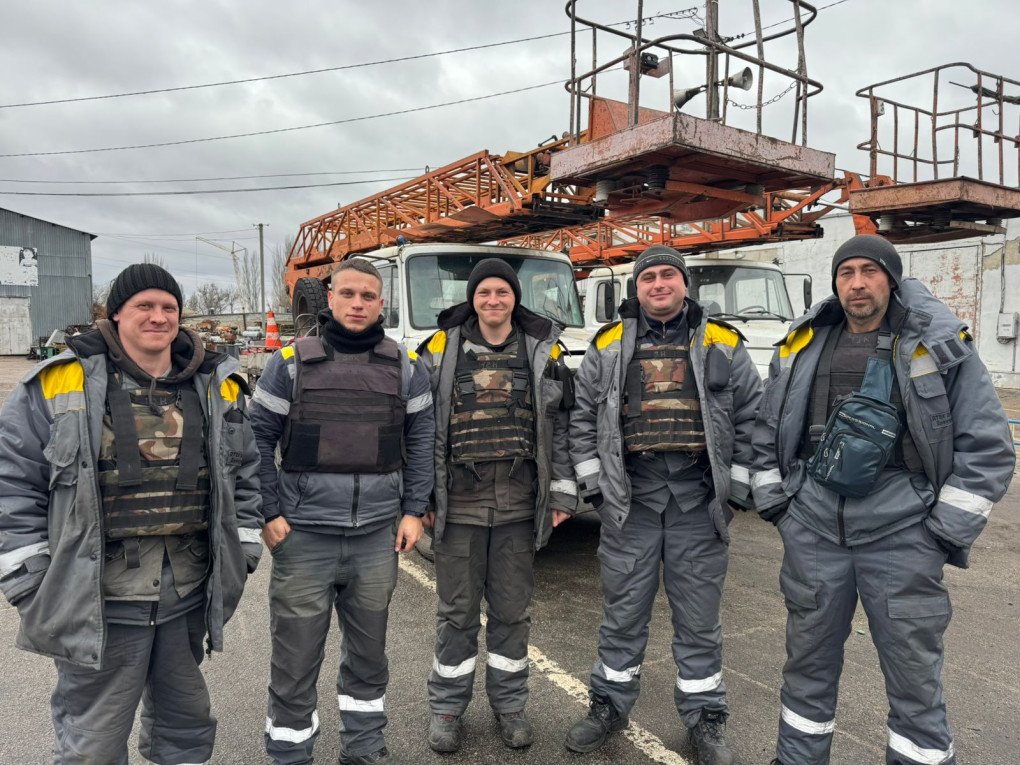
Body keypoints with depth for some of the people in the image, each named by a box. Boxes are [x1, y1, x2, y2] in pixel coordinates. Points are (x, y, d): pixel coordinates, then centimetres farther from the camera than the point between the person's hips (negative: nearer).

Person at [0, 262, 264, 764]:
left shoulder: (217, 386, 4)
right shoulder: (61, 383, -7)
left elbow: (244, 473, 12)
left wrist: (242, 553, 9)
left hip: (189, 600, 4)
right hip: (97, 605, -3)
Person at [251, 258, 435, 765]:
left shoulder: (404, 366, 3)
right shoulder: (291, 361, -2)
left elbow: (420, 440, 7)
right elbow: (259, 438, 0)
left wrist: (413, 511, 2)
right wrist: (270, 513, -5)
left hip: (378, 535, 2)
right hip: (303, 535, -2)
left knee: (368, 648, 17)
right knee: (295, 654, 8)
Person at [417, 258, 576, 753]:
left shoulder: (543, 350, 3)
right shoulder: (441, 349, 0)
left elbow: (559, 426, 5)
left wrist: (562, 493, 2)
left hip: (519, 504, 1)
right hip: (458, 503, -1)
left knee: (512, 610, 13)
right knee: (458, 611, 10)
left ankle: (509, 704, 32)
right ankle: (447, 708, 29)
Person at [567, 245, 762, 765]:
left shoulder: (722, 344, 5)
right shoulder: (609, 345, 5)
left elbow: (751, 416, 6)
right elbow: (582, 416, 6)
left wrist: (735, 486, 1)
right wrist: (593, 483, 1)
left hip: (700, 498, 0)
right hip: (629, 496, 0)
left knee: (698, 614, 10)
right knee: (623, 609, 11)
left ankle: (704, 717, 28)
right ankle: (609, 705, 30)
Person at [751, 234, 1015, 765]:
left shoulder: (940, 344, -2)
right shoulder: (803, 345, 6)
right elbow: (768, 430, 14)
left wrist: (946, 532, -5)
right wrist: (774, 505, 8)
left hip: (902, 536, -2)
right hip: (812, 531, 3)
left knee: (915, 677, 7)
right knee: (808, 662, 15)